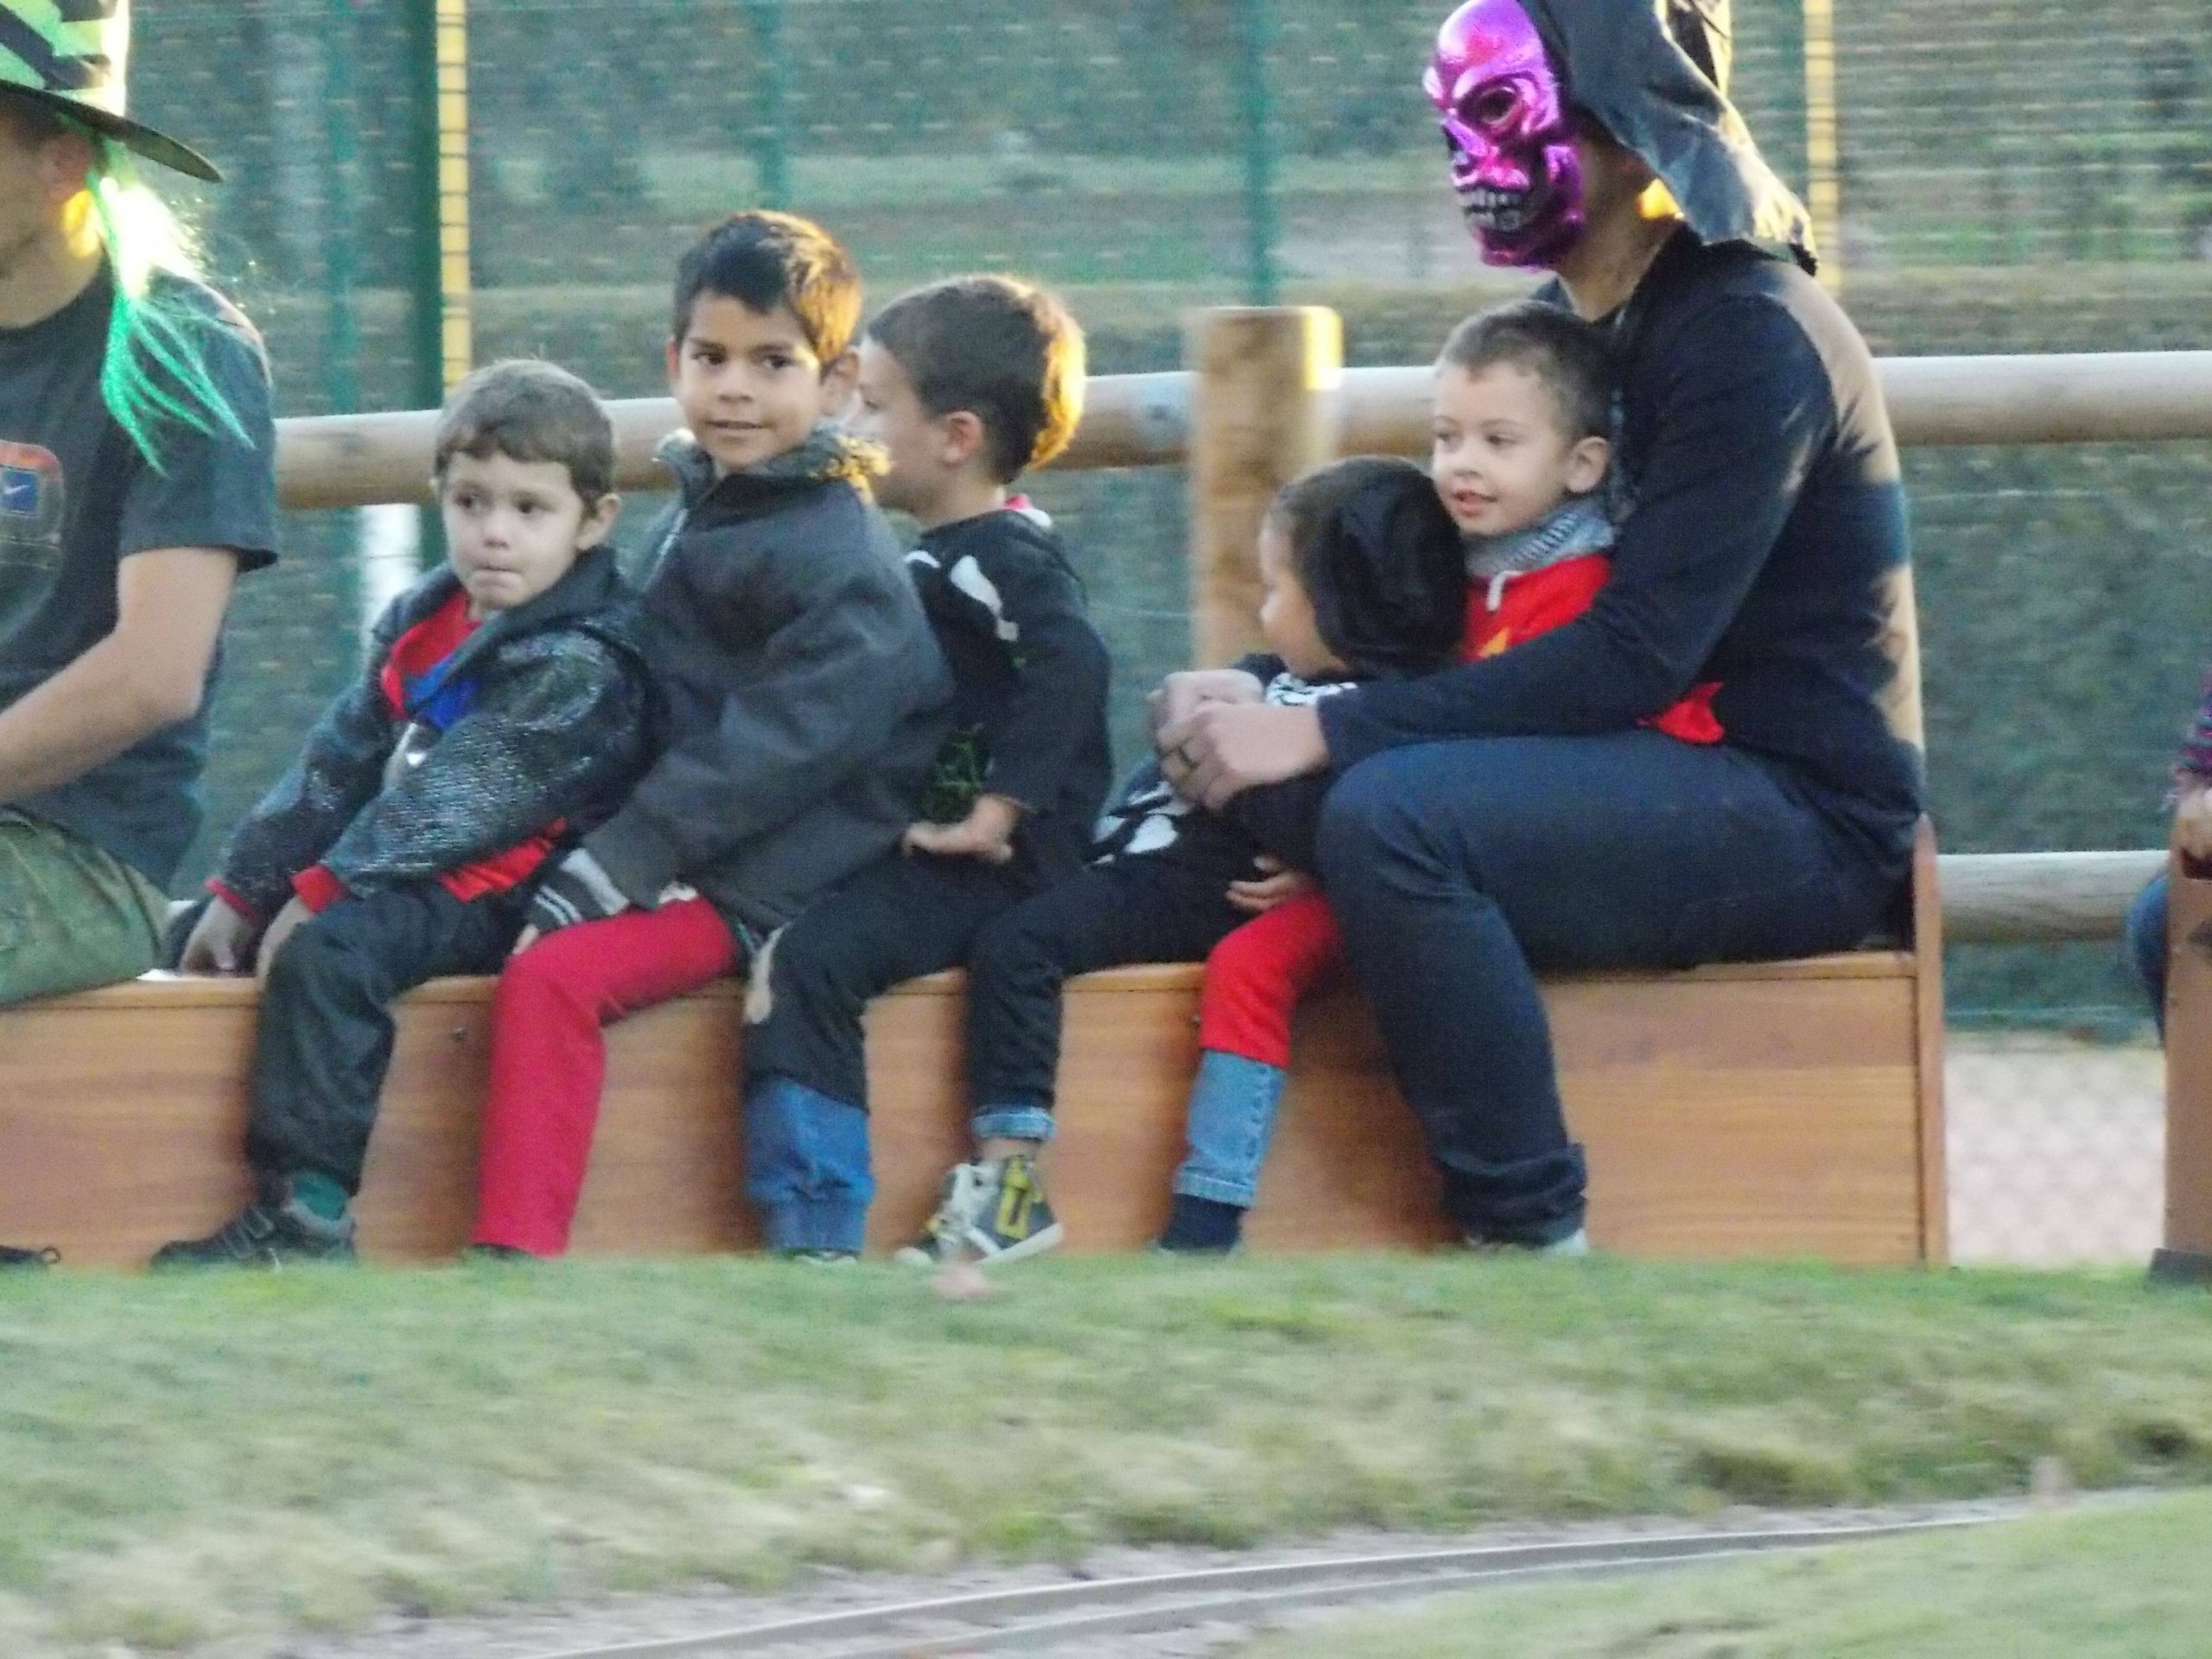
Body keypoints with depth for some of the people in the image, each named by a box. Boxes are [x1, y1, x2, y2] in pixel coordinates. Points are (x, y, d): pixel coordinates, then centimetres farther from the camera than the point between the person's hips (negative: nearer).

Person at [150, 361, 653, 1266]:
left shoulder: (579, 666, -15)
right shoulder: (420, 624, 13)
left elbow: (459, 798, -21)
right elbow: (338, 764, 12)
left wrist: (325, 889, -22)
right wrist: (242, 888, 5)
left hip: (490, 894, -10)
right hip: (406, 880, 10)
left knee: (327, 949, -33)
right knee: (204, 929, 8)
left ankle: (305, 1215, -37)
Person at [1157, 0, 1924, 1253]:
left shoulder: (1750, 336, -16)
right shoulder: (1574, 325, 13)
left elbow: (1637, 654, -24)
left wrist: (1324, 734, -27)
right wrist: (1255, 699, -5)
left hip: (1800, 815, -10)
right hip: (1662, 785, 10)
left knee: (1393, 814, -31)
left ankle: (1530, 1247, -24)